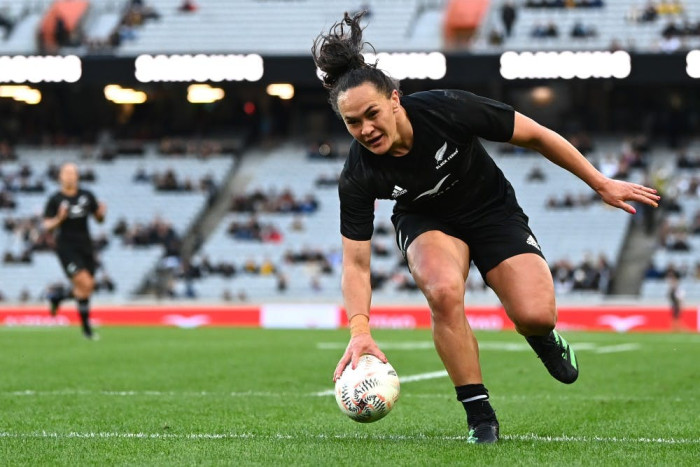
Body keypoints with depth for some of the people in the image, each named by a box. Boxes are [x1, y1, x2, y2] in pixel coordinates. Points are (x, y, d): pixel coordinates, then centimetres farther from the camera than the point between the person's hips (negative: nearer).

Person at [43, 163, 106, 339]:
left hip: (85, 247, 5)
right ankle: (86, 327, -4)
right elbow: (47, 226, -3)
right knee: (85, 283, -17)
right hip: (66, 247, -5)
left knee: (88, 288, 6)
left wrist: (101, 213, -7)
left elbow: (99, 219, 15)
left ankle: (57, 297, 35)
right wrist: (59, 219, -23)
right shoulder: (55, 199, -3)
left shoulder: (87, 196, 7)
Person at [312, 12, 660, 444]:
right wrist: (359, 329, -37)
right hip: (427, 223, 1)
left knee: (535, 315, -22)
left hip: (492, 210, 0)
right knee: (444, 291, -34)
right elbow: (356, 263, -20)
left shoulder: (447, 109, -31)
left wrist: (602, 184, -11)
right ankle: (480, 417, -16)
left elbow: (536, 136, -18)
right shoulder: (358, 177, -26)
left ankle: (544, 338, 20)